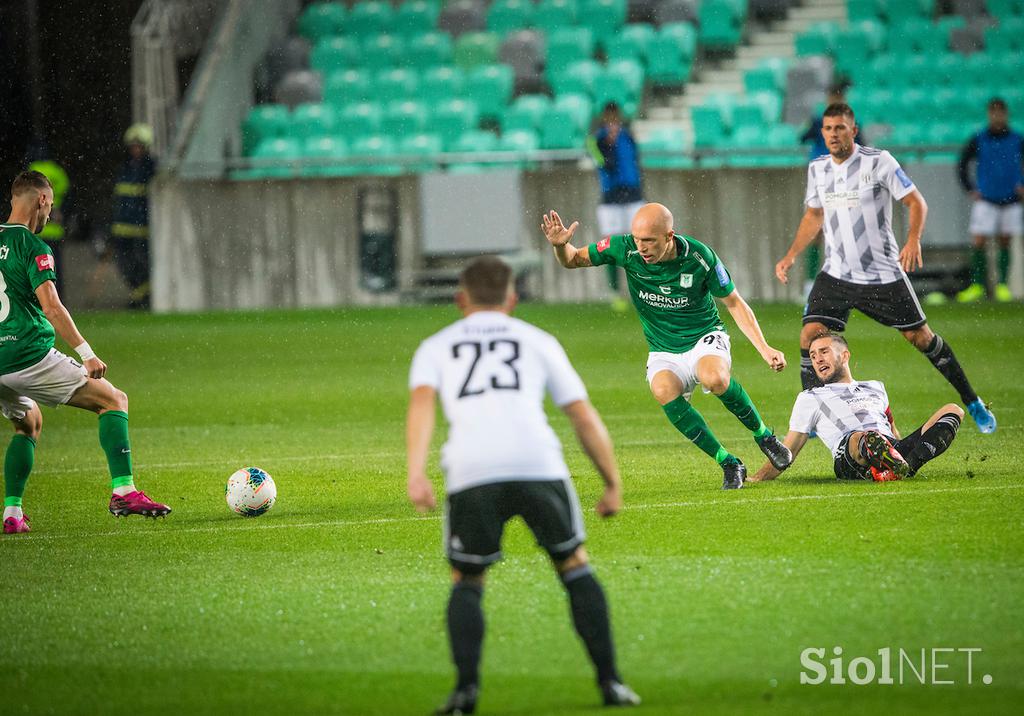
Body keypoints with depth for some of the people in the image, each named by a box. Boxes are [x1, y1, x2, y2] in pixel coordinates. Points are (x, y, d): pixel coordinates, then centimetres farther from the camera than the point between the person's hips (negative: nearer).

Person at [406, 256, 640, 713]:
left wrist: (415, 475, -9)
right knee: (575, 567, 19)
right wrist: (613, 484, 28)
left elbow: (421, 403, 3)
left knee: (467, 583, 18)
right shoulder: (538, 342, 26)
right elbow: (585, 419, 20)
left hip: (471, 474, 0)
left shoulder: (436, 347, 24)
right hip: (538, 465, 0)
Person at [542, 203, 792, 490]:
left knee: (714, 378, -37)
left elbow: (734, 303, -6)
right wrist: (561, 245, -23)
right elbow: (573, 260, 1)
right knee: (663, 390, -33)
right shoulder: (624, 248, -14)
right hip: (664, 354, 2)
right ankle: (728, 464, -22)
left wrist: (764, 349, -14)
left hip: (705, 339, -2)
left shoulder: (699, 257, -18)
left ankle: (763, 434, -9)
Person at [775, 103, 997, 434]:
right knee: (810, 335, -14)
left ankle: (972, 403, 20)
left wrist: (913, 239, -26)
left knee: (921, 337, 4)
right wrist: (791, 255, 12)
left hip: (883, 274, -4)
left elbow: (916, 202, -9)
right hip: (835, 275, 4)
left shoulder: (879, 162, -11)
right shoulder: (817, 168, 4)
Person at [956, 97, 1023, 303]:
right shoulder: (978, 140, -1)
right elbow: (962, 165, 9)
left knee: (1005, 242, 5)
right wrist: (970, 189, 2)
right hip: (986, 200, -1)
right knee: (978, 242, -8)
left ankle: (1002, 285, 12)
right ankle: (977, 285, 1)